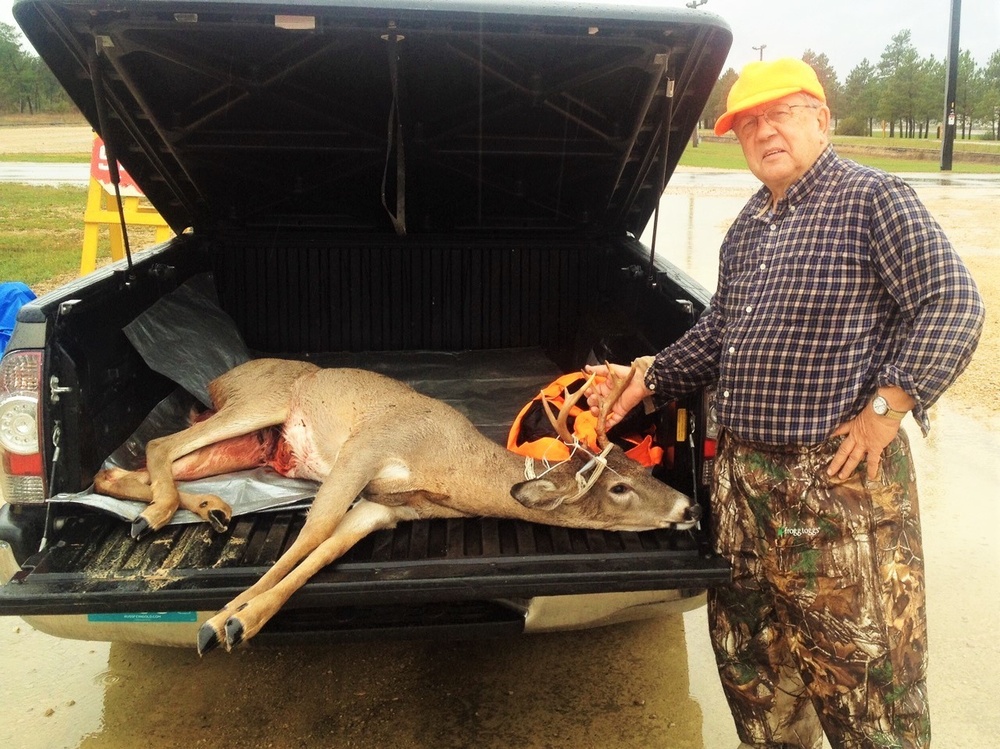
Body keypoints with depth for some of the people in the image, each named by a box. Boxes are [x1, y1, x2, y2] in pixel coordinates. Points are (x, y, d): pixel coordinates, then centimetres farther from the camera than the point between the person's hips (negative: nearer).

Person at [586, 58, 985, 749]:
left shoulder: (874, 199, -7)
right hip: (742, 474, 8)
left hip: (840, 469, -8)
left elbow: (953, 305, -13)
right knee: (749, 649, 20)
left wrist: (885, 409, -17)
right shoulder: (745, 231, 16)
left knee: (859, 654, 2)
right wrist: (646, 381, 13)